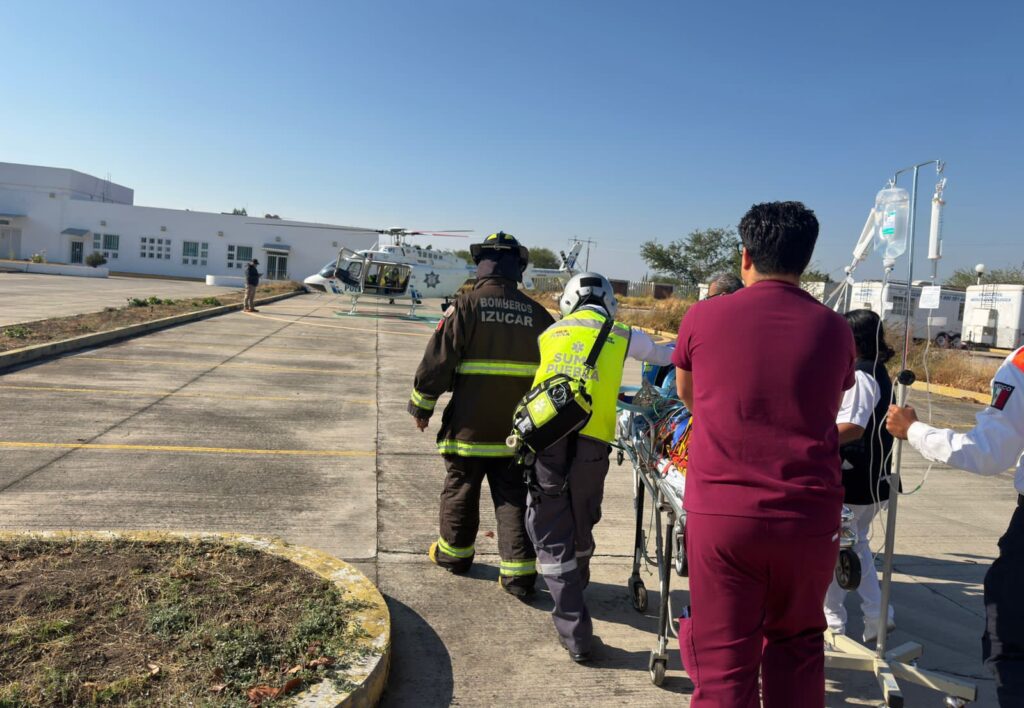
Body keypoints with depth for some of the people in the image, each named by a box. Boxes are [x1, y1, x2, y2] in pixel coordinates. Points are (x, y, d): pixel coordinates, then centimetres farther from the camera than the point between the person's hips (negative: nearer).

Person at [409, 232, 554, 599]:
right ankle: (519, 572, 9)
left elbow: (437, 361, -9)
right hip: (518, 430, 3)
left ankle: (454, 552, 32)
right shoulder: (537, 314, 2)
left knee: (461, 489, 15)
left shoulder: (466, 306, -10)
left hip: (469, 426, -3)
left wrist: (421, 406, 4)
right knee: (514, 497, 9)